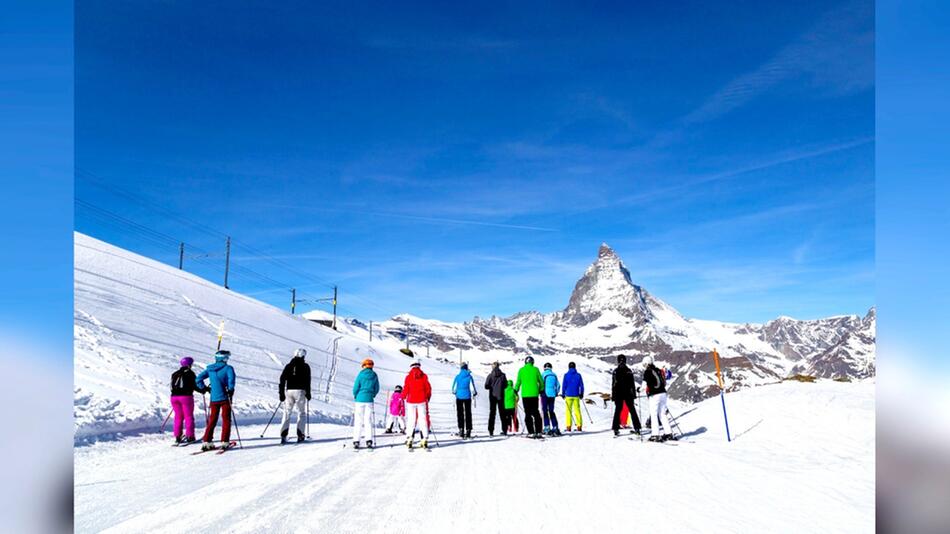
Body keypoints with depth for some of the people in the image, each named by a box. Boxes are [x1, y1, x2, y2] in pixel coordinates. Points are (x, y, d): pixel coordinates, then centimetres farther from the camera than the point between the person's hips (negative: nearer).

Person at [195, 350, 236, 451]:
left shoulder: (209, 369, 9)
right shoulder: (228, 368, -5)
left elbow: (198, 379, 6)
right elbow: (231, 379, -22)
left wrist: (204, 388, 15)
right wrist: (230, 390, -12)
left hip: (213, 399, 4)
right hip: (224, 397, -4)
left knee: (212, 420, 13)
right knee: (226, 420, 4)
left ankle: (206, 442, 8)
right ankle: (224, 442, -1)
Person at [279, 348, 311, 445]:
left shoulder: (288, 365, 12)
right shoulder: (305, 366, 3)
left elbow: (282, 379, 7)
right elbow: (307, 380, -3)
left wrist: (281, 393, 11)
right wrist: (308, 393, 2)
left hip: (289, 391, 3)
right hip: (300, 391, -3)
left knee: (287, 413, 7)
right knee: (301, 413, 7)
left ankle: (283, 435, -3)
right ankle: (300, 435, 1)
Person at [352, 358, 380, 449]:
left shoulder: (360, 375, -5)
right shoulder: (374, 376, 3)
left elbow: (355, 388, -4)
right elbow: (377, 389, 7)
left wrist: (355, 396, 13)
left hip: (359, 400, -2)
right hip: (369, 400, 2)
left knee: (358, 421, 4)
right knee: (368, 420, 6)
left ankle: (356, 441, 2)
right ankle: (369, 440, -2)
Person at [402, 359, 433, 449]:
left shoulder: (408, 377, -2)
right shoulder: (424, 376, 1)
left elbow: (406, 389, -1)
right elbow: (428, 388, 3)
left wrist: (403, 397, 17)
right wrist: (428, 397, 18)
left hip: (411, 401, 0)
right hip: (422, 401, 0)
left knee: (411, 420, 5)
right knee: (423, 419, 3)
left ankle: (409, 439, -1)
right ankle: (425, 439, -2)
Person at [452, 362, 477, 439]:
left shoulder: (457, 376, -1)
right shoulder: (469, 376, -3)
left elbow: (453, 386, 5)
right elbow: (473, 386, -2)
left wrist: (454, 392, 27)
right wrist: (474, 393, 18)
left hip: (459, 396, 0)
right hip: (467, 396, 0)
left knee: (460, 414, 8)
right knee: (468, 414, 7)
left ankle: (461, 429, 0)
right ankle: (468, 431, 5)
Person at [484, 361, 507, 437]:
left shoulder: (490, 375, -8)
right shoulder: (503, 375, -4)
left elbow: (486, 386, -11)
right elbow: (505, 385, 3)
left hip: (492, 396, -1)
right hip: (500, 396, 1)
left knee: (492, 412, 4)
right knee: (502, 412, 10)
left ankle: (491, 430, -2)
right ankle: (504, 430, 9)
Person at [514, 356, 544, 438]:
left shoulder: (521, 370, 0)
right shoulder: (535, 369, 2)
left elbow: (518, 382, 0)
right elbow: (541, 382, 6)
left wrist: (516, 390, 15)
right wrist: (541, 390, 22)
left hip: (525, 394, -1)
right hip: (534, 394, 1)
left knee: (528, 413, 3)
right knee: (536, 412, 11)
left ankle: (531, 432, -2)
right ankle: (538, 432, 9)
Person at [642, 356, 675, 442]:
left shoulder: (647, 371, -5)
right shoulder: (658, 370, 15)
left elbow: (645, 383, -14)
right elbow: (664, 382, 19)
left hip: (654, 395, -7)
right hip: (663, 393, 7)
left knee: (653, 415, -3)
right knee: (662, 414, 14)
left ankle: (655, 435, -6)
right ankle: (668, 433, 13)